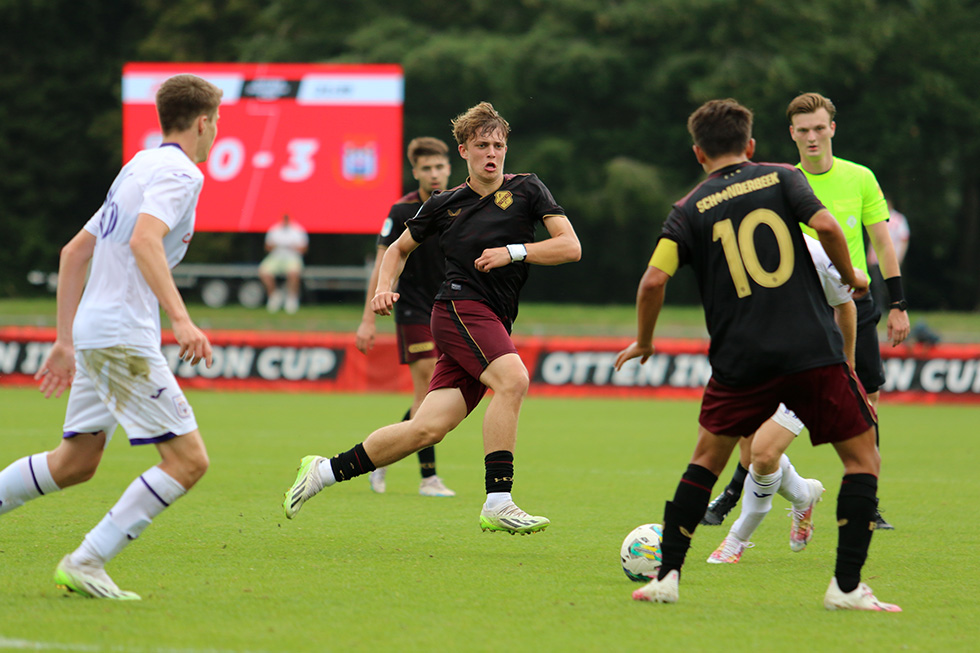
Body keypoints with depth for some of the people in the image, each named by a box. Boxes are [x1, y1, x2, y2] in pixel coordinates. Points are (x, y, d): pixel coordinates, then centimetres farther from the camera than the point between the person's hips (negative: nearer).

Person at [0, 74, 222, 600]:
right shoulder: (179, 172, -8)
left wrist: (65, 339, 26)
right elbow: (144, 241, -26)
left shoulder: (138, 167, 20)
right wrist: (181, 319, -30)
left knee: (75, 463, 18)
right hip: (124, 335, -10)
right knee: (188, 460, -8)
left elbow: (74, 251, 23)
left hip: (93, 331, 10)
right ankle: (85, 563, -10)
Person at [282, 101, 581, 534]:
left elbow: (570, 246, 2)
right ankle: (497, 504, -34)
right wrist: (384, 287, 6)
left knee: (428, 429, -5)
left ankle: (324, 471, 10)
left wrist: (513, 252, -9)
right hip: (459, 308, -3)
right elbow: (400, 248, 24)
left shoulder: (527, 190, 9)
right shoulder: (444, 205, 9)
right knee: (513, 379, -31)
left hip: (491, 326, 3)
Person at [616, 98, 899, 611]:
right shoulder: (780, 179, 7)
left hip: (740, 361, 2)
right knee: (862, 457, 8)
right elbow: (825, 226, -9)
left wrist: (643, 342, 13)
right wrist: (849, 277, 8)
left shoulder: (690, 210, 8)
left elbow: (654, 280, -2)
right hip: (813, 350, -2)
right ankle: (847, 586, -2)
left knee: (708, 457, 21)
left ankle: (667, 576, 17)